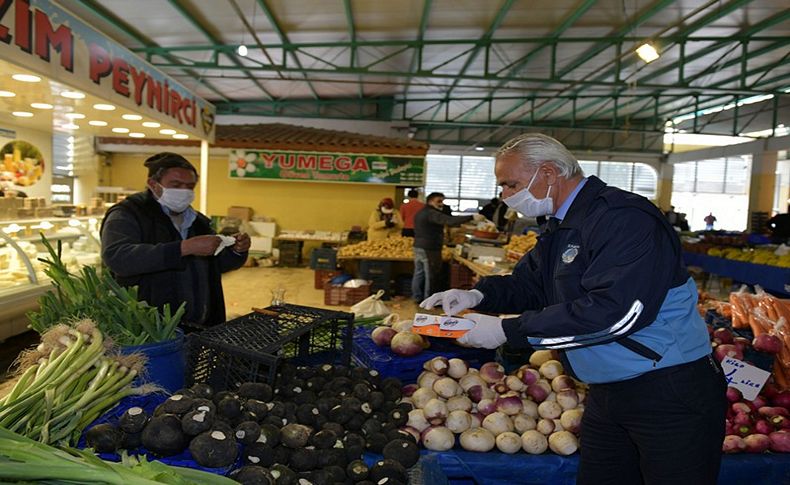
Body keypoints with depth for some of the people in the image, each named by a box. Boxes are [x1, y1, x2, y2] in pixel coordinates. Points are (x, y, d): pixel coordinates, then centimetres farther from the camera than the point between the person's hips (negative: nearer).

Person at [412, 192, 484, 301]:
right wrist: (472, 217, -36)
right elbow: (450, 220, -31)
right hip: (430, 249, -10)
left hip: (418, 247, 10)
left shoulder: (421, 213, 15)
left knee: (419, 274, 15)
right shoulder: (431, 213, -17)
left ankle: (417, 297, 22)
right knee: (431, 276, -2)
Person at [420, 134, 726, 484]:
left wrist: (509, 330, -26)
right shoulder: (560, 230, 9)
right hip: (607, 390, 9)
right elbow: (529, 284, 17)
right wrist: (479, 295, -5)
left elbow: (614, 312, -30)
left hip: (671, 394, -8)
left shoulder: (624, 218, -21)